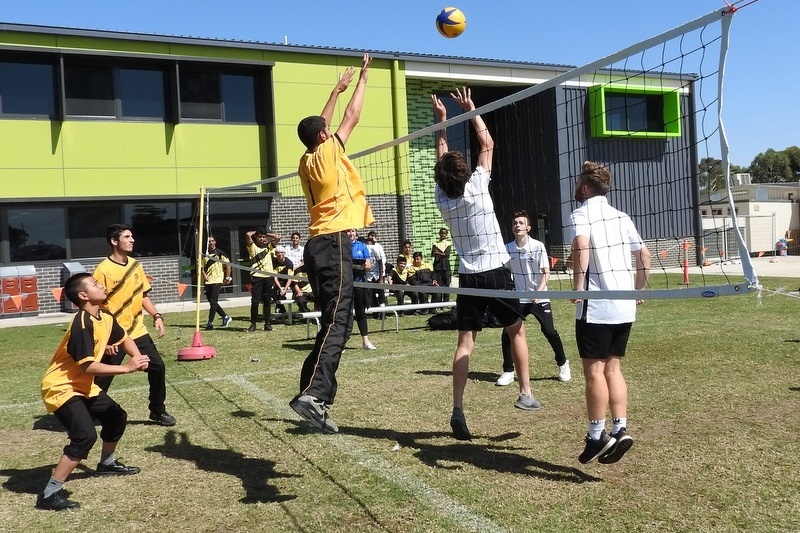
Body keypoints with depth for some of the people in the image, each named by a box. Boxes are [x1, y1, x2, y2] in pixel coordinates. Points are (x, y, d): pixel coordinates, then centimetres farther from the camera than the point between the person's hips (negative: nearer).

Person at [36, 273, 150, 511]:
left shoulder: (105, 318, 1)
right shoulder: (82, 323, -26)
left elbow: (125, 338, 19)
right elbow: (87, 366, -31)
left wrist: (137, 359, -2)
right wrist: (127, 368, -29)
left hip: (83, 386, 10)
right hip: (60, 388, -10)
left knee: (117, 417, 18)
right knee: (85, 436, -22)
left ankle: (107, 464, 43)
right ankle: (49, 494, -13)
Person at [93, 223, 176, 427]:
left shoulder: (136, 265, 5)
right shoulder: (103, 270, -14)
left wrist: (156, 316, -1)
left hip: (138, 331, 6)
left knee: (158, 367, 4)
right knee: (102, 379, 3)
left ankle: (158, 411, 20)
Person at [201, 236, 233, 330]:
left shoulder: (220, 253, -2)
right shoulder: (204, 255, 9)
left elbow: (228, 265, -1)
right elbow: (202, 267, 13)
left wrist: (227, 278, -4)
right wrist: (204, 276, -4)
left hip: (217, 281, -5)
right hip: (207, 282, 5)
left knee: (213, 302, -12)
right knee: (212, 302, 9)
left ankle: (210, 322, -7)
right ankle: (225, 317, 25)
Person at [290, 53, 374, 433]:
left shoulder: (306, 161, 16)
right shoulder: (327, 153, -2)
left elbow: (320, 124, 33)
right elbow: (352, 117, 8)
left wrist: (336, 90, 41)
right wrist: (363, 79, 22)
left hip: (318, 245, 9)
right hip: (333, 244, -9)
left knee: (333, 323, 9)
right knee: (336, 323, -14)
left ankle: (317, 399, 6)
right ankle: (312, 393, -24)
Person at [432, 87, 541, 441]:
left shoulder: (442, 198, 1)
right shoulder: (477, 187, -9)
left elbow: (442, 158, 15)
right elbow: (487, 144, 1)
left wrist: (441, 120, 19)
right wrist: (470, 110, 9)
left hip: (468, 278, 3)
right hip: (496, 273, -3)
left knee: (465, 342, 1)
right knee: (516, 331, 15)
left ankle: (458, 409, -6)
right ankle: (526, 393, 17)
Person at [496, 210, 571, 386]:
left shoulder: (538, 246, -9)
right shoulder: (508, 248, -1)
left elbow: (546, 272, -10)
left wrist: (539, 291, -24)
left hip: (540, 299, -3)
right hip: (518, 299, 3)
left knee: (550, 332, -3)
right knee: (507, 335, -5)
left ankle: (563, 365, 22)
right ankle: (508, 372, 10)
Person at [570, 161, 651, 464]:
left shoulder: (581, 215, -5)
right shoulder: (620, 216, 15)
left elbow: (581, 246, -26)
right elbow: (644, 256, 18)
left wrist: (577, 285, -19)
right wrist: (638, 290, 25)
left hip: (595, 306, -7)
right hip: (624, 306, 7)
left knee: (594, 370, 0)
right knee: (613, 368, 13)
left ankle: (598, 436, 5)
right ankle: (620, 430, 10)